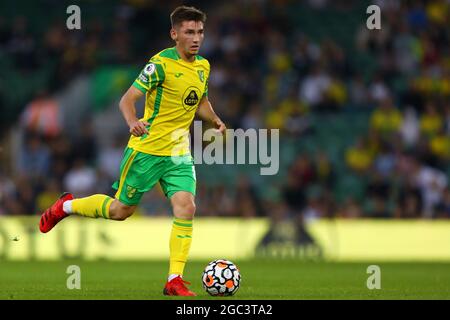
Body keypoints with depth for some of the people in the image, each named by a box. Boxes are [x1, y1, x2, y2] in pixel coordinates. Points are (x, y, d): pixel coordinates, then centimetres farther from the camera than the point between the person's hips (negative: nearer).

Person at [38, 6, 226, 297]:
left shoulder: (203, 67, 7)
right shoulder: (161, 64, -15)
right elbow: (127, 100, -16)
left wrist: (215, 120, 5)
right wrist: (133, 122, -37)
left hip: (179, 153, 5)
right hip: (147, 149, -5)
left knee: (186, 208, -13)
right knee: (122, 210, 6)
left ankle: (175, 280, -8)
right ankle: (66, 207, 33)